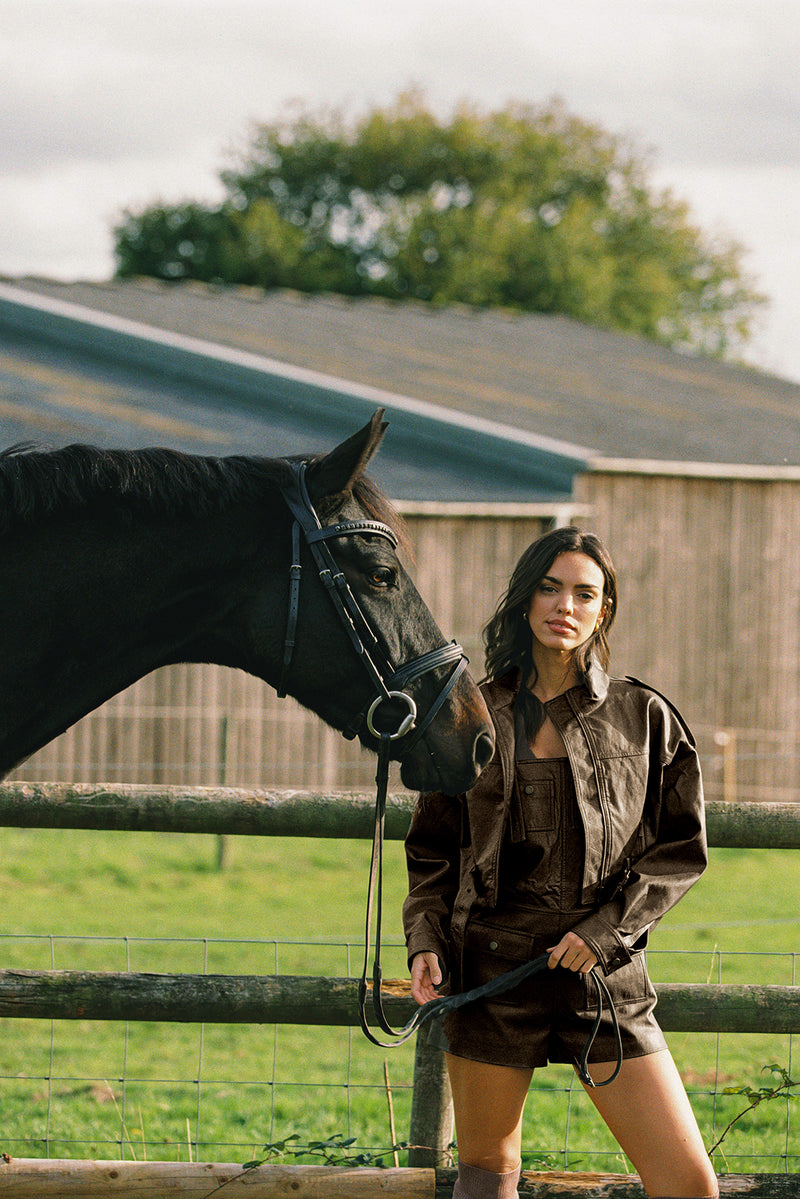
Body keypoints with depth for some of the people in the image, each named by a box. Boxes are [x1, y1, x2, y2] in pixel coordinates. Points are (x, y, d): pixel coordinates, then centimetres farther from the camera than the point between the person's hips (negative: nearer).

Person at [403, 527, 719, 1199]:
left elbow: (682, 848, 4)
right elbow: (432, 848, 13)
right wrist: (426, 942, -2)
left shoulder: (643, 717, 5)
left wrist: (605, 930, -8)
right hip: (491, 964, 1)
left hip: (605, 970, -1)